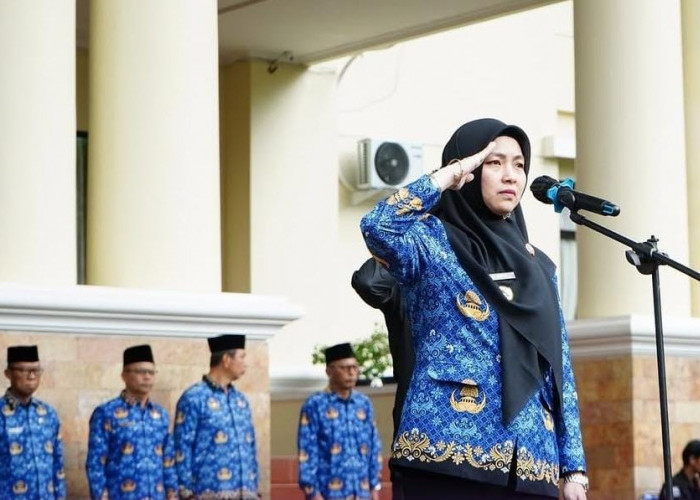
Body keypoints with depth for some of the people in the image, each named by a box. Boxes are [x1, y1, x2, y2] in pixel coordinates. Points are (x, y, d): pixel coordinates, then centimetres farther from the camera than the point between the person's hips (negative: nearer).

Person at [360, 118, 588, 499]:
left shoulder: (537, 266, 18)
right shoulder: (432, 243, 3)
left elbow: (559, 369, 17)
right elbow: (377, 226, -22)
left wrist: (573, 465, 9)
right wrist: (448, 176, -8)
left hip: (529, 461, 5)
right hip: (448, 452, -5)